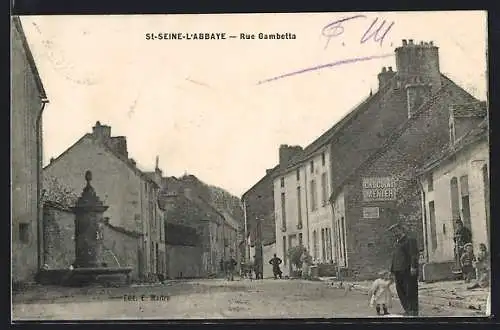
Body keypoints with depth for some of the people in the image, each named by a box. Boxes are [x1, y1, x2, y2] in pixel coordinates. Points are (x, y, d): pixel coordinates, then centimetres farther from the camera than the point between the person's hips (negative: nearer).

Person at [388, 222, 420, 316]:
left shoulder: (410, 240, -3)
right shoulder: (397, 243, 23)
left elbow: (414, 254, -12)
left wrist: (413, 267, -21)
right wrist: (393, 270, 21)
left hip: (408, 270, -8)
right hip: (399, 271, 8)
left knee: (411, 291, -5)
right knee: (401, 291, 8)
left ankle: (413, 310, 1)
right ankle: (407, 310, 15)